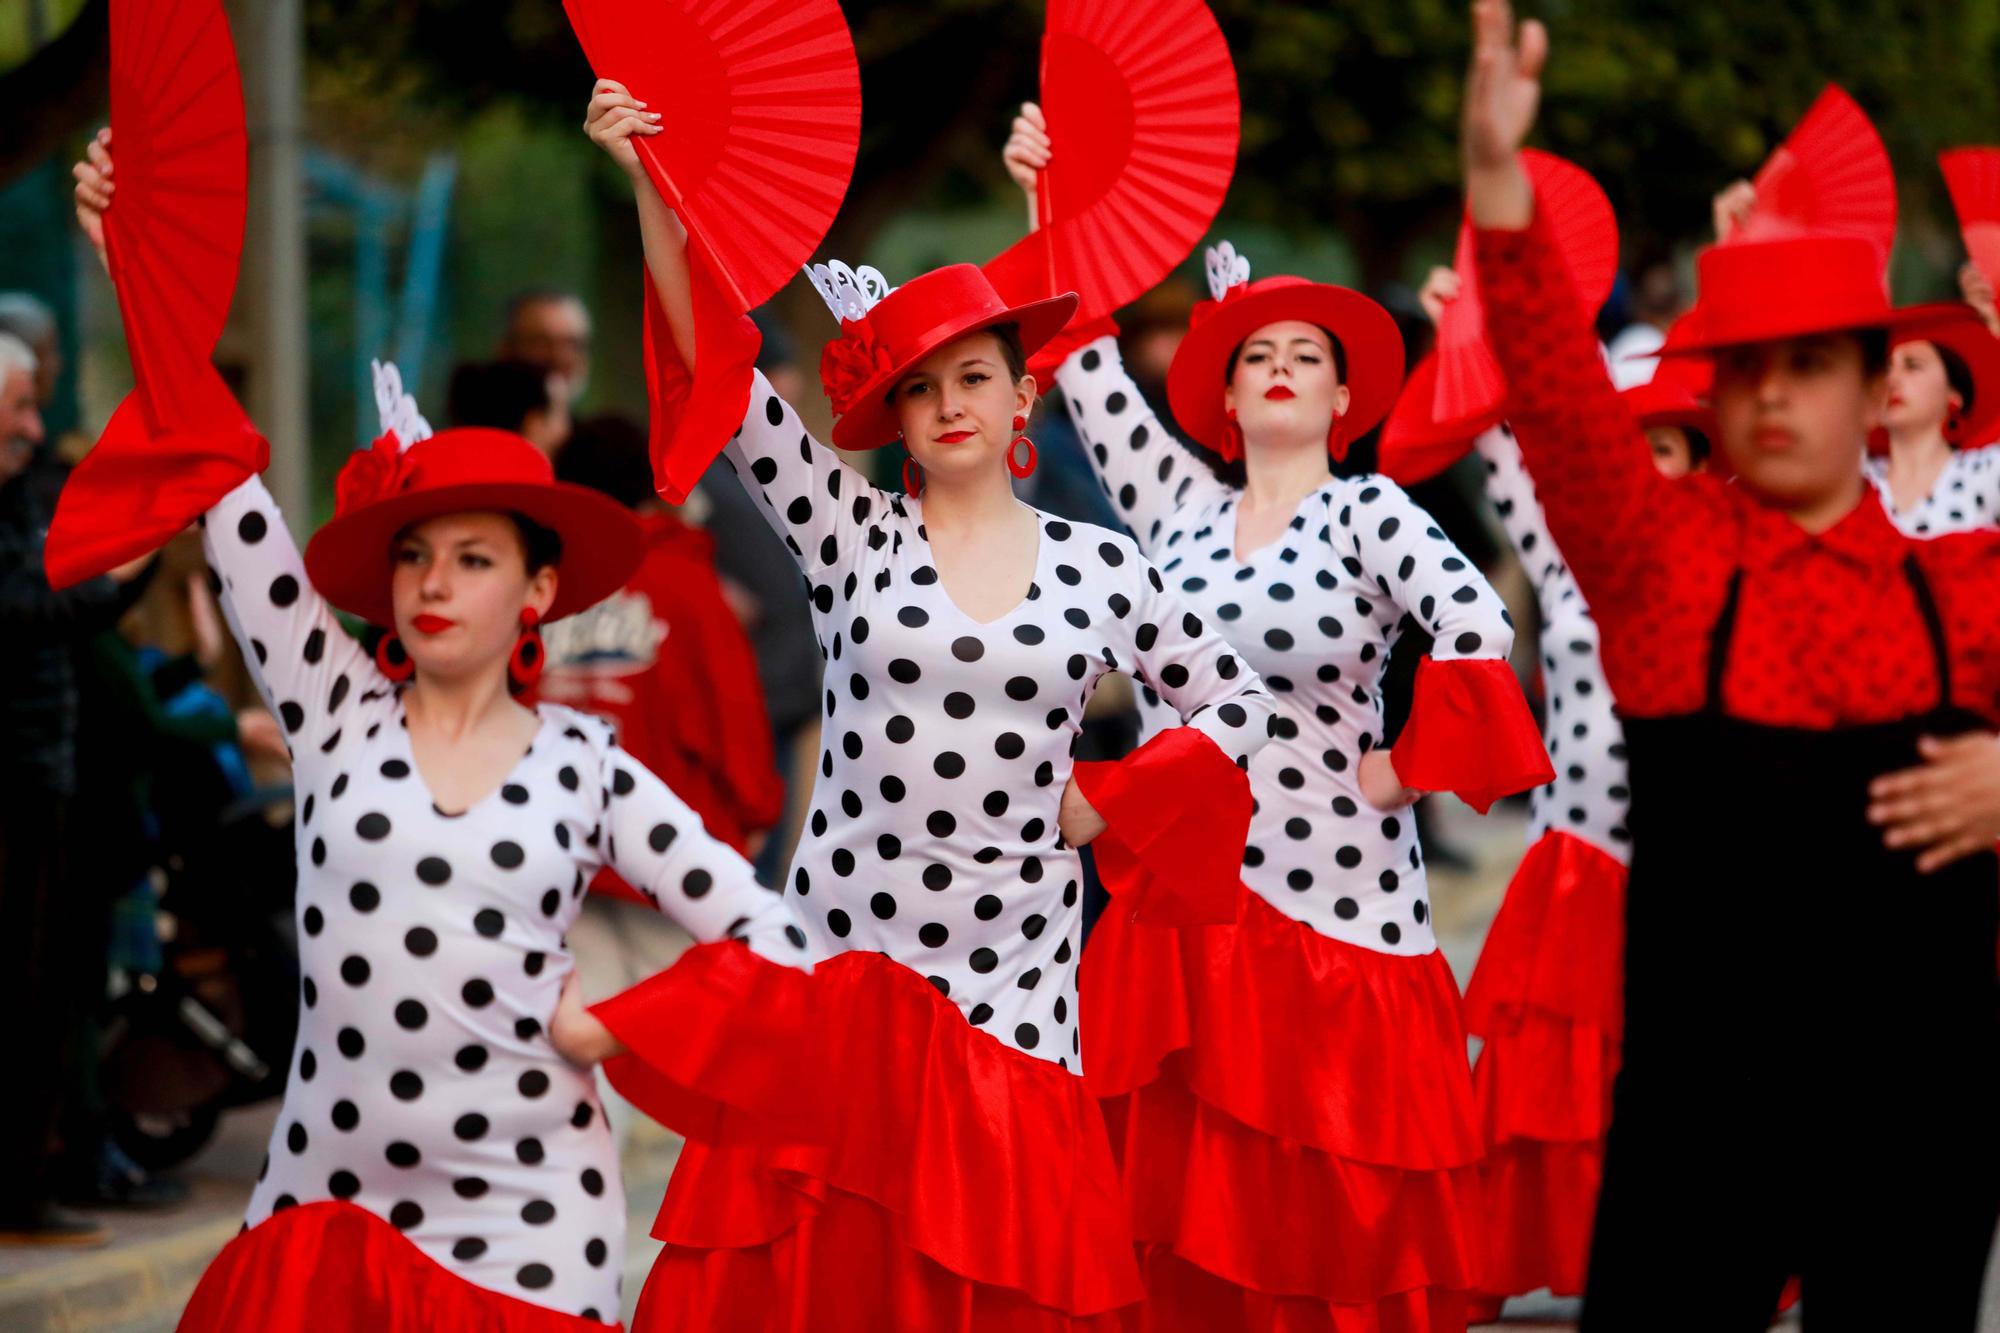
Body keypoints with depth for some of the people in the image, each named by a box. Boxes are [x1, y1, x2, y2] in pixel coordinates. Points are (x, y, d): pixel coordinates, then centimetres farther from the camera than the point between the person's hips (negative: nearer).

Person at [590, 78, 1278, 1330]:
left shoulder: (1099, 566, 6)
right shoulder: (853, 537, 2)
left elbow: (1239, 702, 14)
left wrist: (1108, 807, 1)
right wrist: (652, 190, -17)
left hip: (1013, 979, 1)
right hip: (848, 964, -1)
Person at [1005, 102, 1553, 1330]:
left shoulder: (1368, 512, -3)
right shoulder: (1183, 505, 10)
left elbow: (1477, 626, -18)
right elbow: (1093, 376, 13)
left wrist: (1412, 769, -14)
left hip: (1332, 917, -4)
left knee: (1327, 1228, -1)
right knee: (1185, 1222, 3)